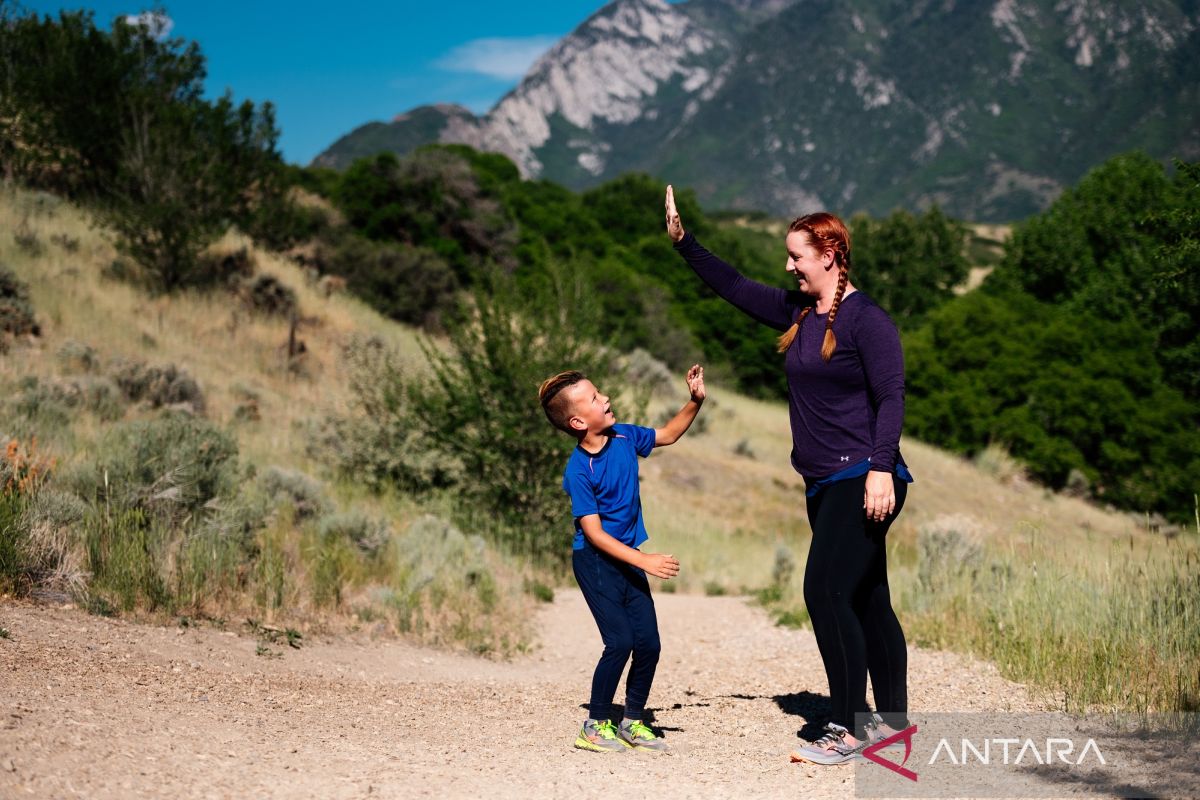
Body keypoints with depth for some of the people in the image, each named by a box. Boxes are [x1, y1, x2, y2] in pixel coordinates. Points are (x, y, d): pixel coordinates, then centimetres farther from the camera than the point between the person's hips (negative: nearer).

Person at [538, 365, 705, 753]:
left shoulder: (623, 437, -1)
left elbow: (668, 434, 19)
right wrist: (645, 561, -25)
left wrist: (695, 401, 4)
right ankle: (595, 726, 1)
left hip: (629, 558, 7)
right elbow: (593, 533, -21)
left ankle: (632, 722, 20)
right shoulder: (578, 471, -20)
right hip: (595, 561, -7)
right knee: (620, 640, -14)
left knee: (648, 642, 3)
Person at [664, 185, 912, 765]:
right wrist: (683, 243, 16)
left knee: (825, 590, -14)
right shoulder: (796, 312, 12)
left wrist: (882, 469, -25)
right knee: (866, 601, 12)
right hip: (824, 484, 9)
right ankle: (892, 717, 20)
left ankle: (848, 728, -8)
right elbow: (735, 288, 20)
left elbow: (890, 398, -16)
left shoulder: (866, 319, -11)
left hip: (861, 481, -8)